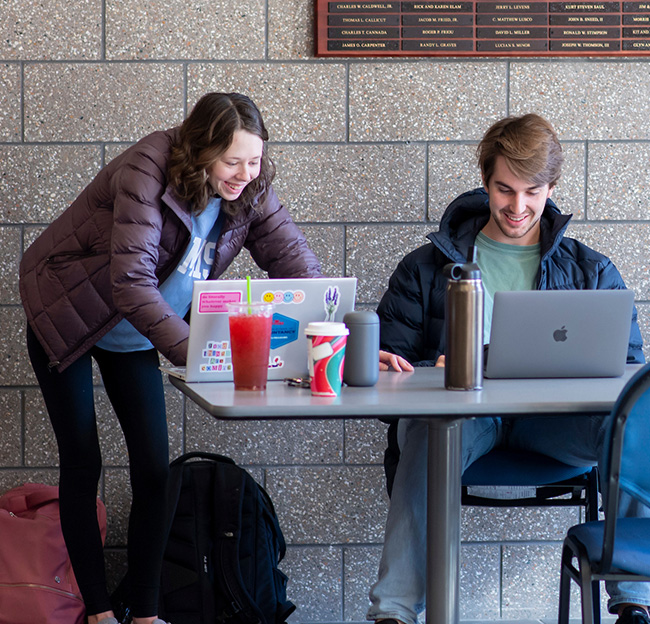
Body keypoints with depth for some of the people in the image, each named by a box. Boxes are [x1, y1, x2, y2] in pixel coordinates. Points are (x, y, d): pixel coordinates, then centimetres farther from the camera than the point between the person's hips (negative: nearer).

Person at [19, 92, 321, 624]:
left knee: (154, 467, -2)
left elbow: (299, 266, -12)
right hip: (65, 320, -5)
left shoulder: (250, 192, -15)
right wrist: (196, 353, -49)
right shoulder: (147, 171, -33)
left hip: (137, 334, 5)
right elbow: (131, 281, -41)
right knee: (82, 462, -2)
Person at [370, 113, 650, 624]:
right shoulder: (427, 267, 17)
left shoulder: (591, 271, 18)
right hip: (460, 408, -1)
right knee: (428, 442, -38)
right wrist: (440, 368, -13)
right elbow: (389, 355, 12)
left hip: (553, 413, 1)